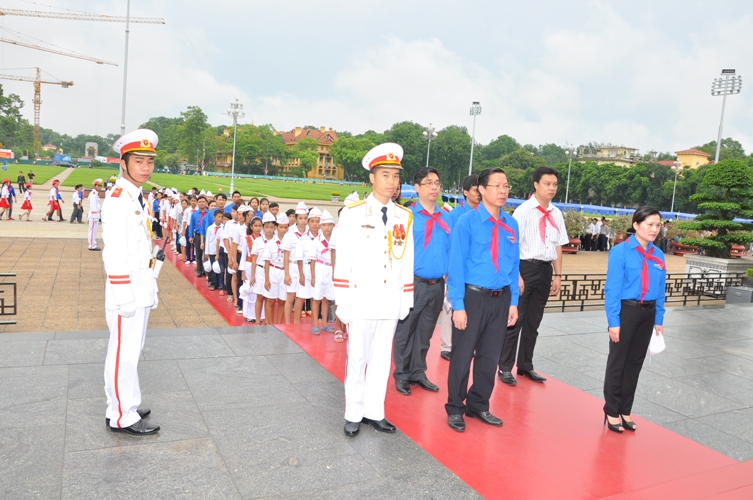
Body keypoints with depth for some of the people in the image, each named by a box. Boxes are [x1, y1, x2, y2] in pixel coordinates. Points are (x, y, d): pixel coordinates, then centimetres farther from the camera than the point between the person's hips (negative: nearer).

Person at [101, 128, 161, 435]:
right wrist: (124, 295, -21)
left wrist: (149, 286, 17)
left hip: (142, 288, 10)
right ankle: (121, 416, 11)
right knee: (123, 352, 0)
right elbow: (114, 252, -20)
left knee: (132, 349, 18)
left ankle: (127, 405, 31)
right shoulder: (118, 198, -15)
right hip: (127, 290, -10)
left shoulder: (138, 198, 14)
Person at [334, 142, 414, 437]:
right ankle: (353, 414, 21)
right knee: (357, 359, 7)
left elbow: (407, 262, 9)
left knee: (382, 359, 12)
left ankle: (374, 412, 26)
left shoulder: (405, 217, 6)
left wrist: (406, 301, 8)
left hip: (391, 303, 4)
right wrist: (342, 303, -9)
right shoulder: (352, 214, -5)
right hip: (361, 302, -3)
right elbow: (343, 261, -6)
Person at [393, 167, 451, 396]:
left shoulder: (447, 218, 7)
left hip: (437, 285, 4)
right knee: (405, 331, 7)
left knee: (425, 332, 15)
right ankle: (402, 375, 21)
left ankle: (418, 373, 30)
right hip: (413, 283, -4)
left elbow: (451, 249, 10)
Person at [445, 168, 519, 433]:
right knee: (462, 355, 5)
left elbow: (514, 265, 9)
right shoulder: (467, 222, -10)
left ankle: (479, 405, 33)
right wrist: (458, 306, -14)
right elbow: (456, 265, -12)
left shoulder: (511, 225, 4)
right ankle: (455, 409, 24)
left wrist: (513, 302, 6)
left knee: (490, 356, 15)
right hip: (473, 297, -5)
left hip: (501, 299, 5)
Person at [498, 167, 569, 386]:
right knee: (515, 319, 2)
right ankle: (505, 367, 14)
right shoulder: (523, 210, -10)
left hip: (545, 270, 6)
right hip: (526, 267, -6)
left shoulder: (556, 213, 7)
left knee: (534, 321, 15)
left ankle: (525, 365, 29)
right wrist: (516, 275, -17)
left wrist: (557, 275, 10)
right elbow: (513, 245, -13)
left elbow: (558, 246, 13)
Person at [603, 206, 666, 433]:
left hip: (647, 313, 6)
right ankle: (611, 411, 20)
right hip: (625, 311, -6)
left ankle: (625, 410, 28)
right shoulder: (621, 251, -12)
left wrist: (659, 320, 9)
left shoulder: (658, 255, 5)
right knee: (617, 362, 5)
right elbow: (612, 289, -14)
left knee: (635, 362, 14)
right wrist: (613, 321, -16)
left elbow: (660, 291, 10)